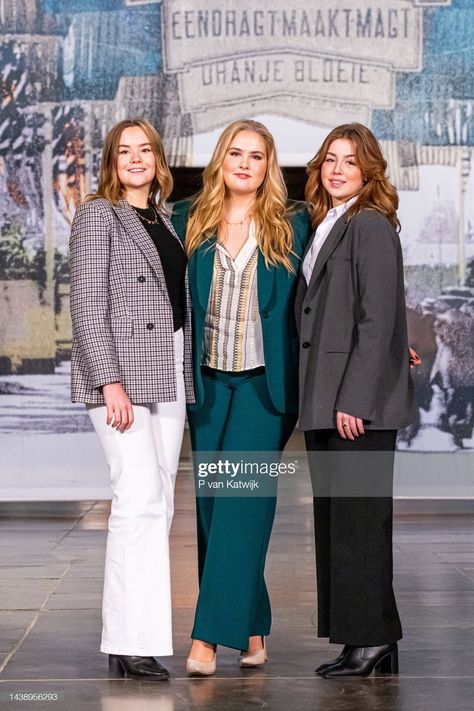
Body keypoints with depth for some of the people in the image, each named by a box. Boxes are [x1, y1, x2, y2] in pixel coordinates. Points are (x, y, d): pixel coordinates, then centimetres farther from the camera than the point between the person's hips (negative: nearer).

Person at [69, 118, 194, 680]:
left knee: (158, 504, 5)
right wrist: (110, 381, -18)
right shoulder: (97, 215, -2)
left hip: (168, 375, 7)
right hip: (121, 373, -7)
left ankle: (136, 633, 10)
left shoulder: (164, 222, 19)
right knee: (139, 497, -15)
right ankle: (131, 641, -13)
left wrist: (187, 377, 15)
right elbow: (86, 305, -10)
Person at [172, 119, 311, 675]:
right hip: (207, 381, 3)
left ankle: (210, 633, -10)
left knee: (240, 504, -10)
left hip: (263, 383, -3)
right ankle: (250, 626, 17)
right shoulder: (188, 220, 7)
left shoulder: (291, 227, 2)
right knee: (211, 505, 5)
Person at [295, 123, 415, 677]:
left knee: (358, 518, -4)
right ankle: (361, 641, 18)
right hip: (324, 401, 9)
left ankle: (372, 638, 5)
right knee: (333, 521, 11)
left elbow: (378, 319, -16)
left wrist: (354, 400, -20)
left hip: (360, 401, -9)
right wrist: (316, 401, 13)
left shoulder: (371, 226, -9)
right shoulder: (324, 227, 18)